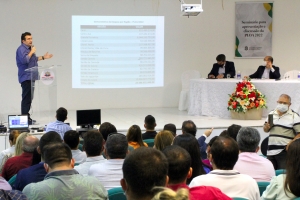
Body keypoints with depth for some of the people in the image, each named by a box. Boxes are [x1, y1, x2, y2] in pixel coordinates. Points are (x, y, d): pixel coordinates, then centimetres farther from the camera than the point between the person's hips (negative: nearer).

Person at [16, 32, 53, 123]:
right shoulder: (21, 49, -13)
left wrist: (43, 57, 25)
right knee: (27, 98, -11)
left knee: (29, 98, 11)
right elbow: (24, 60, -28)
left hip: (31, 77, 10)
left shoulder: (29, 48, 18)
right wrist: (31, 52, -19)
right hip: (26, 77, -10)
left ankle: (27, 117, 16)